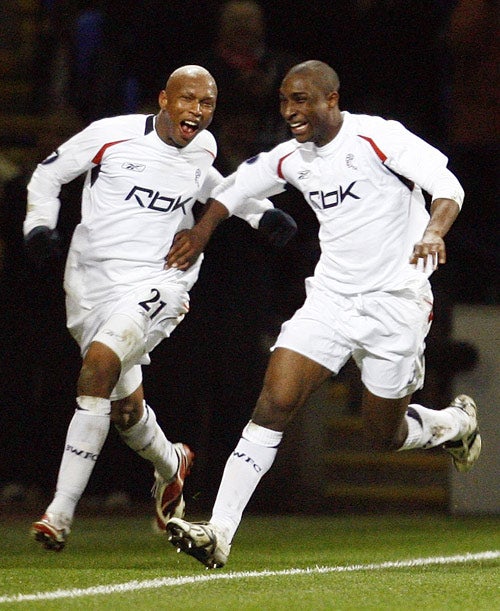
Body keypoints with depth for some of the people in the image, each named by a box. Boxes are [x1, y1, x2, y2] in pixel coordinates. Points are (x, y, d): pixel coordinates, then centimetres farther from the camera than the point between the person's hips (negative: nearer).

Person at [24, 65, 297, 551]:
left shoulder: (202, 149, 5)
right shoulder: (112, 135, -6)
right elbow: (48, 174, 7)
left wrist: (261, 214, 19)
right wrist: (39, 224, -9)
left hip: (155, 283, -1)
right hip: (92, 283, 1)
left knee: (100, 363, -27)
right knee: (125, 410, 10)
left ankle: (61, 511, -27)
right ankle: (170, 466, 48)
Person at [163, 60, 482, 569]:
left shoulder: (378, 138, -13)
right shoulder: (291, 160, 5)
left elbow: (447, 185, -20)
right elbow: (239, 184, 25)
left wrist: (433, 232, -39)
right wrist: (201, 231, 17)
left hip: (394, 305, -4)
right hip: (329, 300, 4)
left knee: (384, 436, 7)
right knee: (273, 405, -14)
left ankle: (454, 424, 42)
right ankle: (218, 533, -18)